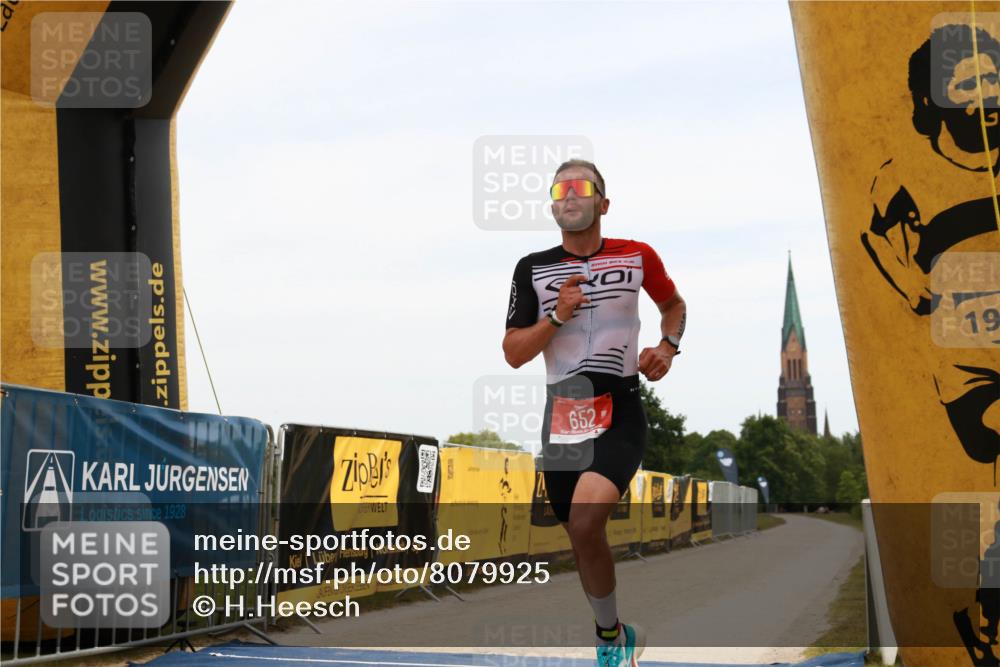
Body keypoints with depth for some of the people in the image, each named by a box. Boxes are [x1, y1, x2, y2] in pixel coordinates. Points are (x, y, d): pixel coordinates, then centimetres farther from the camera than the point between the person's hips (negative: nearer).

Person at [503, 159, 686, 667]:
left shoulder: (637, 257, 4)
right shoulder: (533, 269, 5)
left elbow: (674, 304, 24)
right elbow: (513, 354, 3)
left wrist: (667, 347, 5)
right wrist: (557, 316, -11)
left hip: (619, 413, -3)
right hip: (561, 413, 3)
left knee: (585, 522, -24)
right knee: (581, 538, 10)